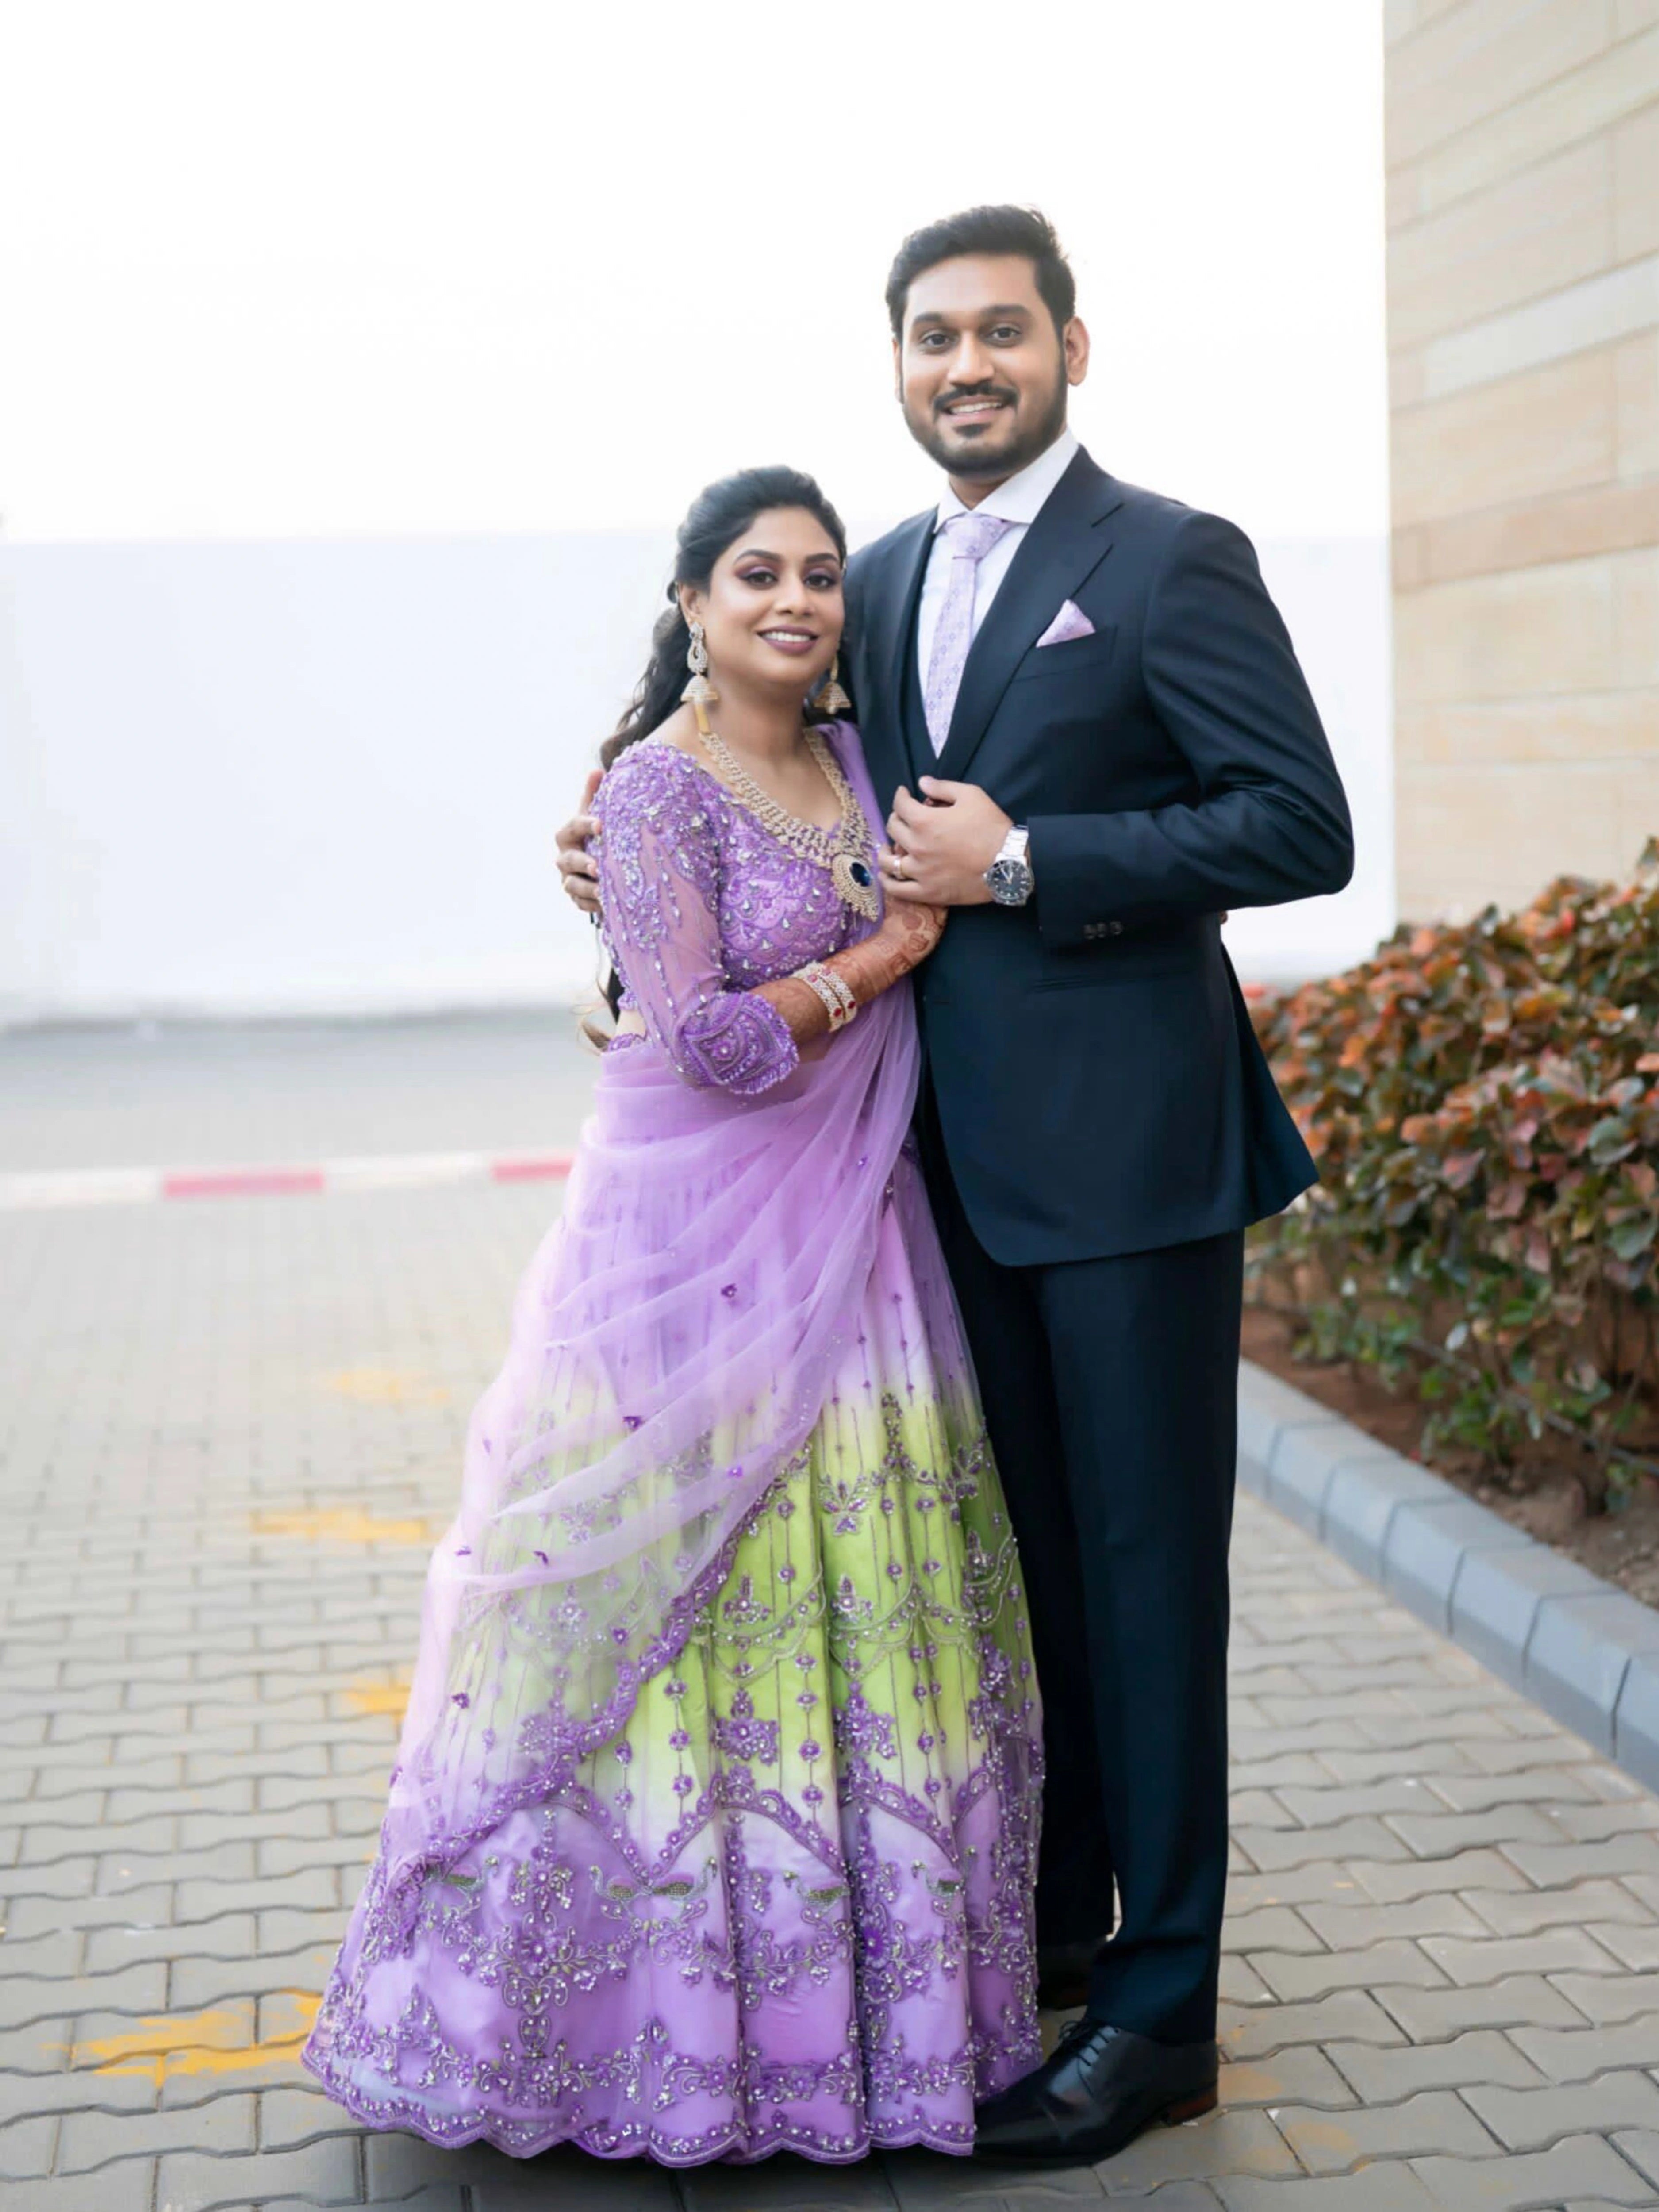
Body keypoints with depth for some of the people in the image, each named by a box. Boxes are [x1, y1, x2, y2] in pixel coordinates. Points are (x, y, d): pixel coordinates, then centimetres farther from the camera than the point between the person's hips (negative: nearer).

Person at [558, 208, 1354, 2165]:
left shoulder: (1169, 561, -7)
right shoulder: (880, 584, 14)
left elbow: (1302, 829, -14)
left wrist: (1023, 864, -17)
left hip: (1125, 1143, -7)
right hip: (964, 1145, 7)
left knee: (1145, 1564, 2)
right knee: (1024, 1549, 17)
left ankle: (1162, 2008, 14)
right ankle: (1051, 1917, 34)